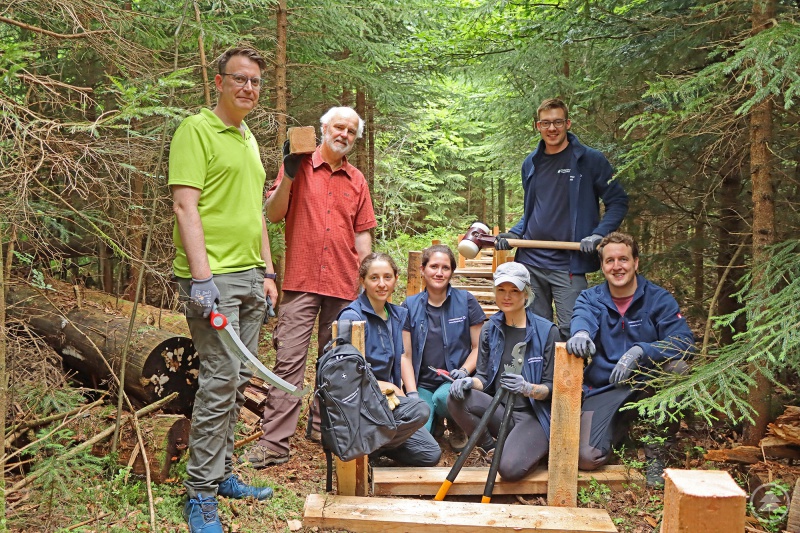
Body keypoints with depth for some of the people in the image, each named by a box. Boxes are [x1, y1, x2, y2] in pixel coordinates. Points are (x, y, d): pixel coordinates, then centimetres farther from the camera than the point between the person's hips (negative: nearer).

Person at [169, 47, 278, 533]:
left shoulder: (250, 140, 20)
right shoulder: (197, 129, -6)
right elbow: (185, 205, -14)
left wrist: (267, 271, 18)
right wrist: (201, 275, -21)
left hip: (251, 276, 8)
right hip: (213, 277, -8)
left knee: (239, 380, 11)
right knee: (221, 379, -10)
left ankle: (223, 473, 22)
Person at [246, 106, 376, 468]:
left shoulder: (357, 180, 14)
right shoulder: (299, 167, 3)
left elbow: (362, 233, 16)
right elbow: (273, 215, -3)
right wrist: (288, 177, -15)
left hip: (343, 285, 4)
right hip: (302, 279, -4)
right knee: (289, 359, -7)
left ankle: (323, 426, 25)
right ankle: (275, 441, -5)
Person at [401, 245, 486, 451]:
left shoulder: (466, 301, 4)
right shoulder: (410, 306, 7)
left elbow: (479, 347, 6)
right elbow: (405, 355, 3)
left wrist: (464, 371, -13)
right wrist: (412, 393, -9)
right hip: (421, 383, 1)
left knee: (442, 397, -37)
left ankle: (456, 426, 0)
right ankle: (436, 421, 14)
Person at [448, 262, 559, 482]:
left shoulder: (547, 331, -5)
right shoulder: (490, 329, 7)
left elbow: (551, 388, -6)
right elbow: (484, 377, 6)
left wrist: (526, 388, -28)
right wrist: (469, 382, -18)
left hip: (533, 416, -4)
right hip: (498, 411, 4)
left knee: (510, 468, -30)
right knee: (456, 399, -25)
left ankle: (533, 447, 6)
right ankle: (491, 449, -3)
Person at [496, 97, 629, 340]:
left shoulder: (590, 160, -3)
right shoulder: (530, 163, 13)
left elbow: (618, 202, 0)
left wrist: (598, 235, -15)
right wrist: (513, 235, 6)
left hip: (568, 265, -5)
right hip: (530, 261, 5)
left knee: (570, 332, -6)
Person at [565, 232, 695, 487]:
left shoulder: (659, 299, -1)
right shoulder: (590, 298, 3)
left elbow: (684, 341, -16)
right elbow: (582, 319, -21)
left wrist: (639, 352, -32)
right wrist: (581, 333, -47)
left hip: (648, 385, 0)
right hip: (603, 390, 1)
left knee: (677, 366, -33)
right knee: (587, 458, -21)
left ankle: (655, 452, -12)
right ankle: (624, 426, 17)